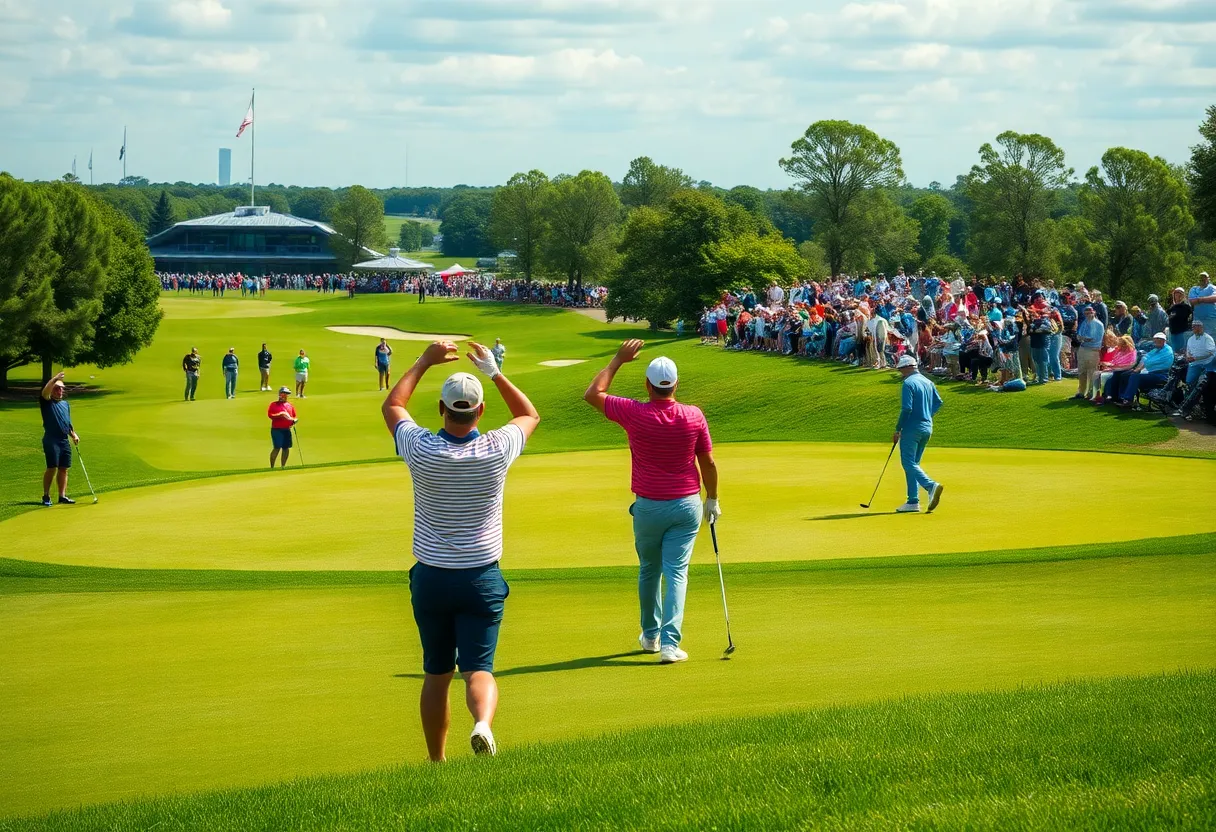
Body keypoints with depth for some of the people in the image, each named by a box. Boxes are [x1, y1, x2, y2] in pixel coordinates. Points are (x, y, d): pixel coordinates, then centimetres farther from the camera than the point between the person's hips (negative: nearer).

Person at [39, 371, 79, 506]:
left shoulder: (65, 404, 20)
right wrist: (55, 379, -27)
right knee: (52, 467, -11)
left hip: (64, 441, 7)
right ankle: (46, 496, -3)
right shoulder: (46, 403, -1)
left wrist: (73, 434, 14)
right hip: (51, 440, -6)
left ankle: (62, 496, 12)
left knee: (64, 469, 7)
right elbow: (45, 392, -23)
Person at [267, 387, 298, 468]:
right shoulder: (274, 404, 3)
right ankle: (272, 467, -7)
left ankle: (283, 466, 17)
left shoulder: (290, 406, 17)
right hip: (276, 429, -5)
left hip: (287, 430, 5)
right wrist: (280, 415, -20)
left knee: (286, 448, 6)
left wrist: (294, 420, -3)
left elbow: (295, 417, 20)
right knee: (277, 448, -12)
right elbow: (270, 415, -10)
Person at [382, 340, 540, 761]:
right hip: (482, 577, -1)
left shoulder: (421, 450, -12)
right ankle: (483, 723, -36)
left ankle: (437, 762, 20)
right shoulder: (497, 451, -12)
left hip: (430, 578, 1)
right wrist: (494, 371, 11)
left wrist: (425, 361, 15)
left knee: (436, 674, 13)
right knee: (478, 669, -5)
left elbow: (391, 406, 10)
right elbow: (530, 414, 11)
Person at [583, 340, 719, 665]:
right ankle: (670, 642, -13)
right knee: (676, 572, -2)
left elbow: (592, 394, 1)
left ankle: (651, 635, 33)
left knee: (649, 571, 19)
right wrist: (712, 499, 15)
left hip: (648, 506, 0)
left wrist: (618, 359, 8)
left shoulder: (634, 413, -14)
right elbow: (708, 462, 1)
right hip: (687, 504, 0)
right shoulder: (694, 416, -9)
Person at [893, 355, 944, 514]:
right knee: (913, 463, 13)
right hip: (927, 428, 8)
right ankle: (913, 501, 9)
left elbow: (906, 409, -18)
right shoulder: (928, 382, 13)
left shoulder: (909, 383, -12)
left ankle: (931, 486, -28)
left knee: (909, 463, -7)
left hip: (912, 428, -8)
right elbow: (938, 402, 13)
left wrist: (897, 430, -12)